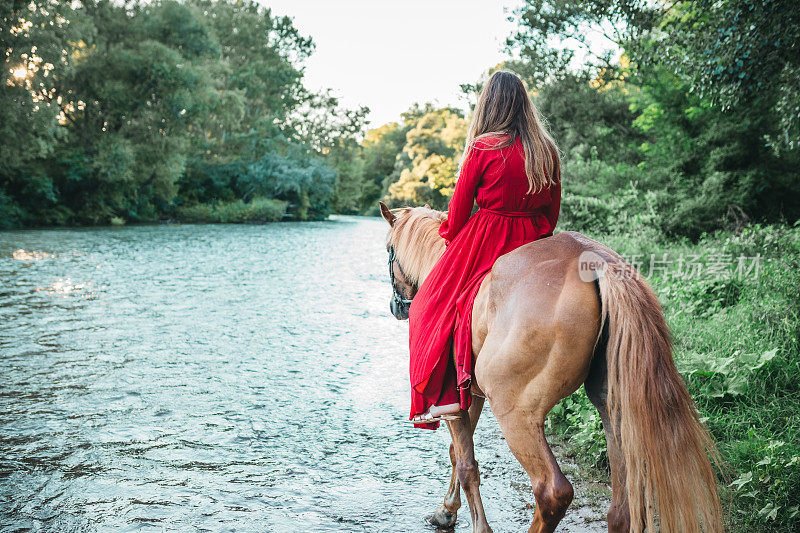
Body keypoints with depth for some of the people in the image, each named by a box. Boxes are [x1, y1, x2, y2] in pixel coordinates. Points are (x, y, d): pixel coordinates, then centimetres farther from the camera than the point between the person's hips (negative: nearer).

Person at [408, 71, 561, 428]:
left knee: (439, 306, 10)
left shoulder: (482, 149, -13)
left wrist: (449, 237, 13)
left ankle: (448, 396, 6)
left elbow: (458, 209, -6)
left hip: (486, 241, -5)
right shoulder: (549, 150, 3)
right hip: (534, 243, 6)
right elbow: (553, 210, 9)